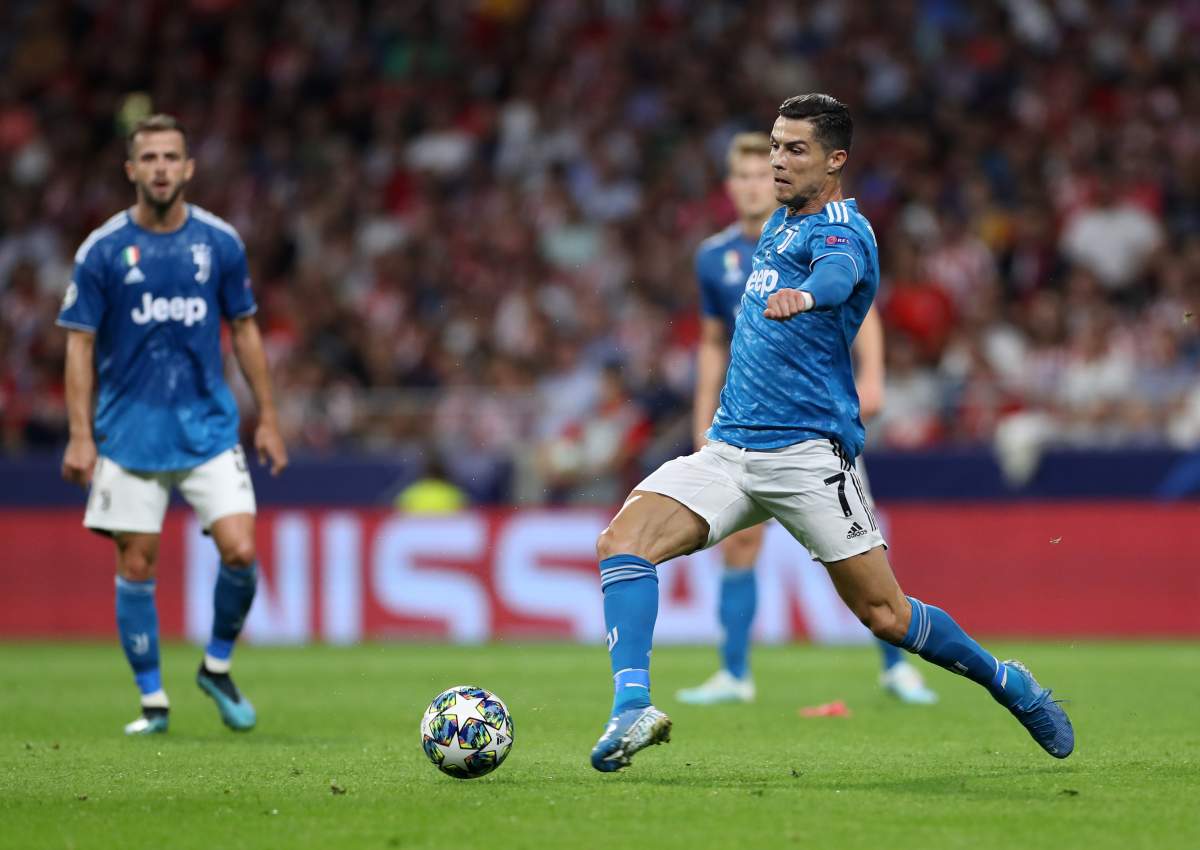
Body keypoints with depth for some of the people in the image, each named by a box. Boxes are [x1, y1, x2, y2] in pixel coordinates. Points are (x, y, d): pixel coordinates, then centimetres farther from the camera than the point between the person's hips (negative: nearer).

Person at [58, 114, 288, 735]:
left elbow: (244, 331, 10)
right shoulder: (102, 251, -5)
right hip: (130, 434, -1)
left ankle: (217, 667, 13)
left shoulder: (220, 243, 1)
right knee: (136, 567, 1)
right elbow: (80, 345, -2)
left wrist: (267, 419, 8)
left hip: (209, 428, 1)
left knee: (241, 551, -11)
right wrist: (80, 436, -9)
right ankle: (152, 700, 14)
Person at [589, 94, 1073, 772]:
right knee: (622, 541, -16)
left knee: (884, 614, -3)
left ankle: (1005, 681, 20)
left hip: (807, 452, -7)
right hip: (729, 447, 7)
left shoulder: (843, 228, -8)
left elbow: (839, 273, -33)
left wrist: (803, 295, -55)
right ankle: (633, 708, -26)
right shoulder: (781, 222, 17)